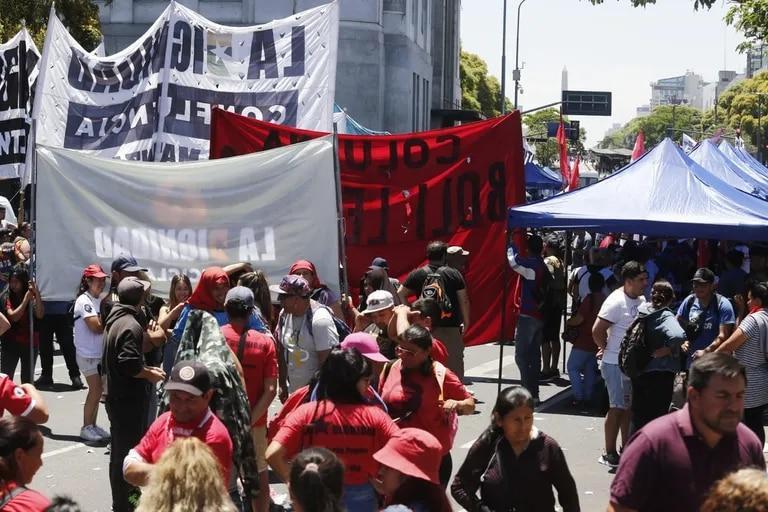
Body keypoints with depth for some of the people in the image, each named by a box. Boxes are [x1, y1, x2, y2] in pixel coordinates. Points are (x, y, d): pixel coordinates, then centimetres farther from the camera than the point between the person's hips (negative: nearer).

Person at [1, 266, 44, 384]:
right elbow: (13, 317, -16)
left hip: (30, 343, 1)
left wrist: (37, 294, -23)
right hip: (11, 342, -1)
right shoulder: (7, 297, -4)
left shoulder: (32, 296, -3)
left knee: (27, 378, 11)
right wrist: (26, 299, -19)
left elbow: (40, 315, -17)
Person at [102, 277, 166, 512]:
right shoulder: (130, 325, -21)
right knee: (126, 451, -3)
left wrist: (147, 369, 15)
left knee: (121, 450, 19)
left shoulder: (115, 319, 11)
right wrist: (149, 375, -11)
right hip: (129, 400, -10)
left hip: (117, 396, 10)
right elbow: (129, 364, -27)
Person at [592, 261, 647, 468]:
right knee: (617, 408, -3)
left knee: (629, 407, 15)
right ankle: (609, 454, 5)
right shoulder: (616, 302, -17)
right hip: (616, 364, -8)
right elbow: (597, 331, -19)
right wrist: (607, 349, -2)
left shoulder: (641, 300, 8)